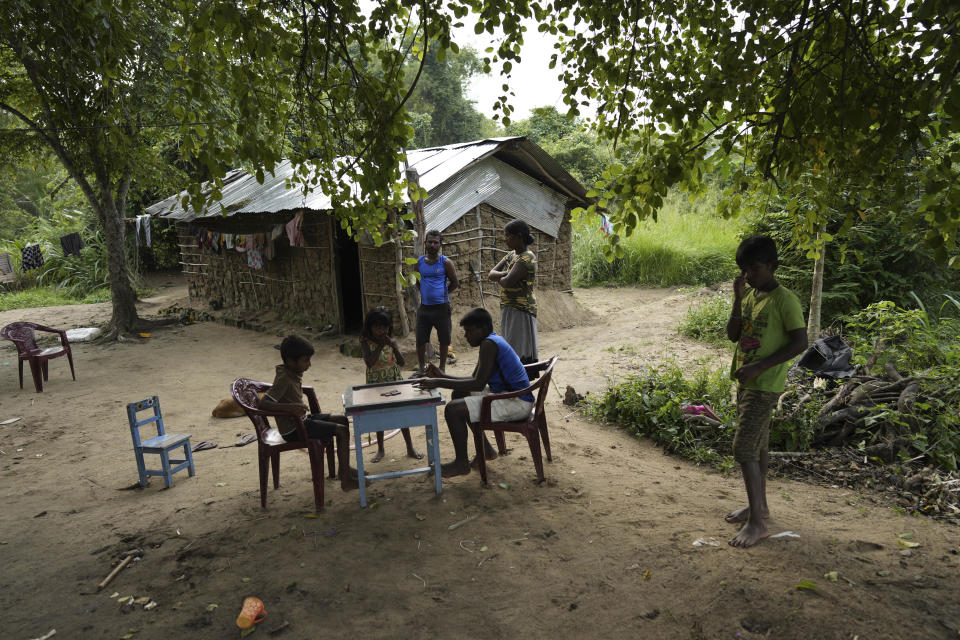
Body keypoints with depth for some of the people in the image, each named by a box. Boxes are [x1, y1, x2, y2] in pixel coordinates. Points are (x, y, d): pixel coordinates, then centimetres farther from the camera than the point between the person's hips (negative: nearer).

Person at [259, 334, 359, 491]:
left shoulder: (294, 374, 5)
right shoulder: (284, 379, -23)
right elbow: (263, 403, -32)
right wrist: (290, 407, -42)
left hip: (302, 419, 10)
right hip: (293, 429, -10)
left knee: (343, 420, 13)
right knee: (342, 431, -15)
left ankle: (344, 469, 23)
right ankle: (346, 480, -10)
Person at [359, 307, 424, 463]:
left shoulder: (391, 341, -2)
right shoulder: (366, 342, -9)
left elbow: (402, 362, -7)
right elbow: (369, 362, -23)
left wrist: (393, 346, -20)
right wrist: (380, 346, -24)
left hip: (395, 380, 2)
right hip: (376, 383, -2)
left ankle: (410, 448, 17)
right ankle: (380, 449, 25)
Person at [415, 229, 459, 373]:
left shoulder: (446, 262, -3)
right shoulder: (419, 262, 7)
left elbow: (455, 283, 4)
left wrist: (441, 293, 4)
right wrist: (425, 292, 10)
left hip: (441, 307, -3)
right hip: (424, 307, 3)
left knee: (444, 340, 6)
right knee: (420, 340, 6)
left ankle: (442, 368, 21)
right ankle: (421, 368, 22)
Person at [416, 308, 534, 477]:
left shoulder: (489, 344, -18)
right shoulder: (492, 342, 13)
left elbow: (478, 384, -25)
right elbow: (475, 379, 17)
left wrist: (439, 383, -22)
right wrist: (442, 376, 8)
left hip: (517, 403, -11)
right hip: (507, 395, 11)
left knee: (453, 409, -16)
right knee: (459, 394, 23)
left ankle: (461, 463, 2)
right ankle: (485, 449, 28)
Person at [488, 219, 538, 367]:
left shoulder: (527, 258, -15)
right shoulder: (512, 254, 14)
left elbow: (507, 283, -25)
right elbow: (491, 274, 8)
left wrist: (498, 278, -2)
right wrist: (505, 274, -12)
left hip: (520, 311, -9)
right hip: (508, 309, 10)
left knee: (522, 356, -9)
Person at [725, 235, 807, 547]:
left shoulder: (784, 299, -14)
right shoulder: (749, 295, 10)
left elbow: (800, 343, -18)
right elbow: (733, 335, 6)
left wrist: (758, 367, -22)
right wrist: (738, 299, -5)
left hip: (765, 384, -8)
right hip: (746, 381, 8)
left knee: (744, 449, -11)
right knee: (756, 446, 17)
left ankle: (756, 522, -4)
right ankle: (759, 504, 31)